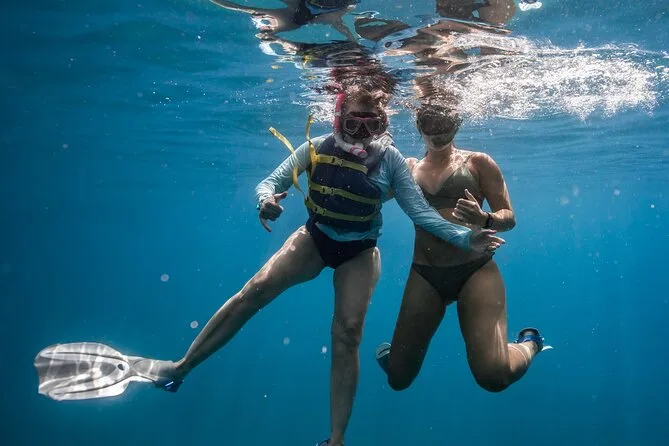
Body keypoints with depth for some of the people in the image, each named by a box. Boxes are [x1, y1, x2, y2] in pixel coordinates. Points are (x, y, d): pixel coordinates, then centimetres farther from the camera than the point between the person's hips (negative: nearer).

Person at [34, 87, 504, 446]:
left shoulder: (391, 160, -14)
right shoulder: (317, 147, -12)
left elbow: (421, 212, -16)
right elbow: (270, 182, -12)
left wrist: (464, 237, -29)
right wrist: (267, 200, -37)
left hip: (360, 251, -1)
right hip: (315, 238, 1)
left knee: (347, 334, -8)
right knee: (257, 288, -15)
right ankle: (179, 367, -8)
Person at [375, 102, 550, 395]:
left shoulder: (478, 162, 7)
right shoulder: (408, 167, 15)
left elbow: (508, 217, 3)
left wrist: (484, 220, -19)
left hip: (476, 270, -2)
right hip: (424, 276, 3)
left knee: (494, 376, -19)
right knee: (398, 378, 3)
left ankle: (529, 343, 16)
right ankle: (393, 352, 41)